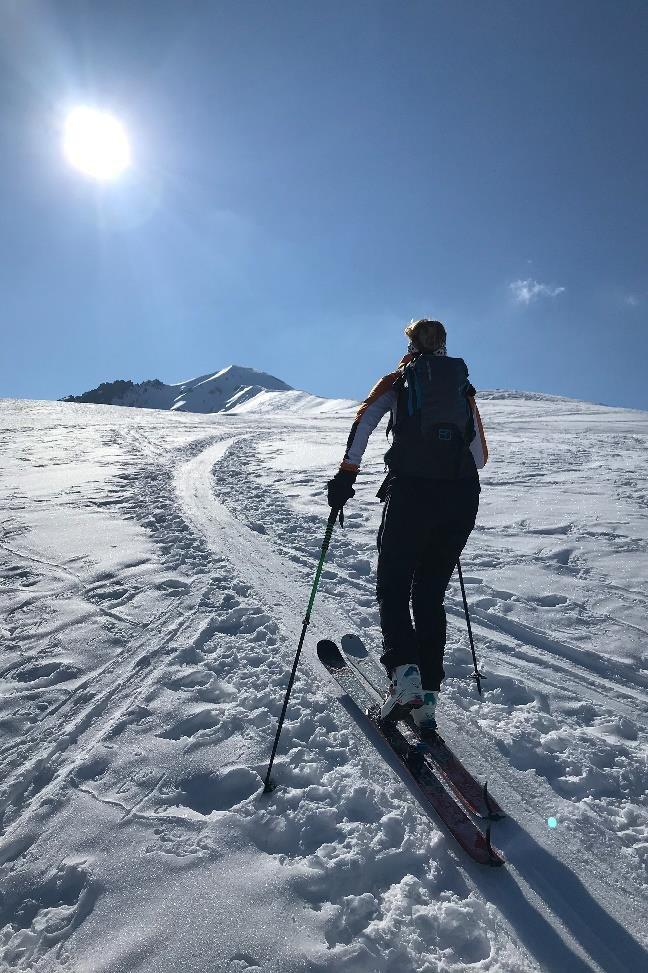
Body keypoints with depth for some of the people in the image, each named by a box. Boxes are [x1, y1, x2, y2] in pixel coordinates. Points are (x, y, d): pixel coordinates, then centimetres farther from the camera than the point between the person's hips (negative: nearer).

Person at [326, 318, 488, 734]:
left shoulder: (396, 382, 14)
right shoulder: (464, 388, 22)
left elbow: (364, 422, -4)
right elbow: (481, 455, 18)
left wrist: (346, 474, -3)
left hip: (412, 489, -3)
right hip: (463, 495, 3)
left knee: (393, 586, 8)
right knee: (431, 595, 12)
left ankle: (404, 672, -13)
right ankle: (428, 694, 7)